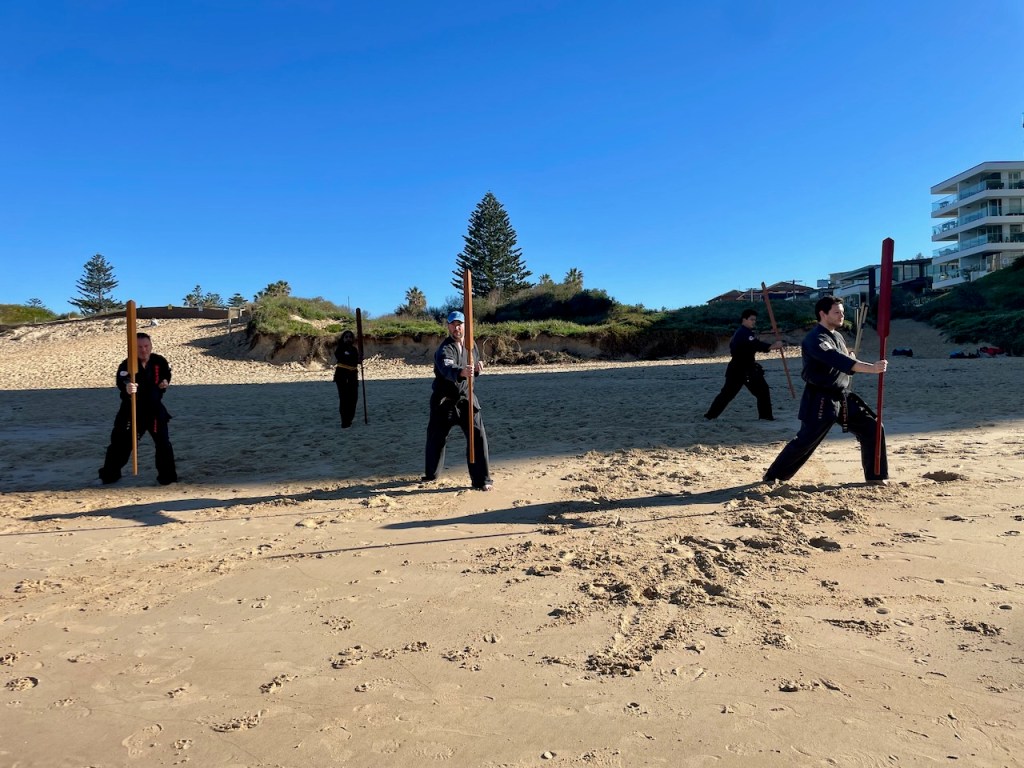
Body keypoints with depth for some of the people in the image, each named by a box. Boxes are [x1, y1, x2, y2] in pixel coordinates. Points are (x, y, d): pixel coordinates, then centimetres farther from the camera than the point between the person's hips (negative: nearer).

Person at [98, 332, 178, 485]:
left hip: (154, 409, 1)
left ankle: (167, 475, 13)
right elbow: (121, 381, -35)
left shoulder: (159, 361, -8)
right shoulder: (127, 364, -18)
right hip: (131, 409, -1)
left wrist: (165, 381, -9)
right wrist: (126, 388, -58)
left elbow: (166, 373, 12)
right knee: (120, 443, 6)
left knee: (163, 442, 0)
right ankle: (109, 474, 24)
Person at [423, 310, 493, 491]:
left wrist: (477, 368, -7)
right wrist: (461, 372, -62)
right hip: (444, 401, -3)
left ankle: (481, 479, -3)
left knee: (478, 435, -9)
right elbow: (447, 368, -40)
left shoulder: (471, 345, 3)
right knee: (436, 437, 11)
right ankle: (432, 473, 35)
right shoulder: (445, 349, -18)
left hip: (466, 398, 3)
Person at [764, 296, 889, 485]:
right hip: (821, 400, -8)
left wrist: (854, 364, -2)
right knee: (805, 441, -6)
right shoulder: (815, 339, -18)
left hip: (843, 397, 9)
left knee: (871, 427, 6)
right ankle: (772, 477, 8)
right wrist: (870, 368, -44)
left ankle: (875, 475, 20)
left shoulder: (837, 336, 12)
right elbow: (837, 360, -35)